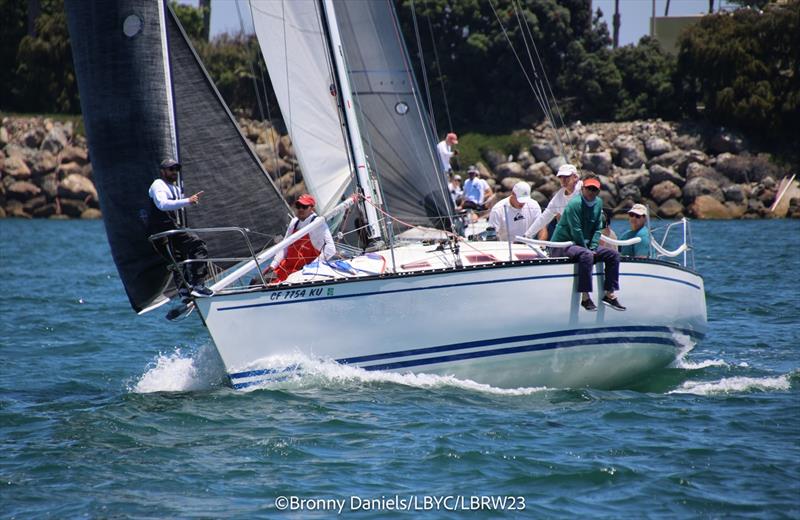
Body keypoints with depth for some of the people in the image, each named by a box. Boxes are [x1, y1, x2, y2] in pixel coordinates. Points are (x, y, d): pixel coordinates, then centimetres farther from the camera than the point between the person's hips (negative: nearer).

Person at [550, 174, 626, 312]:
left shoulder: (598, 203, 6)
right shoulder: (574, 204, -18)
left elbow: (597, 229, 6)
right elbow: (576, 231, -19)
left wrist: (592, 248, -9)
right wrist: (587, 250, -14)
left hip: (586, 245, 8)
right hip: (563, 245, -8)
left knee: (613, 255, -1)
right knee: (586, 255, -37)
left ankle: (609, 294, -1)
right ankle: (585, 298, -35)